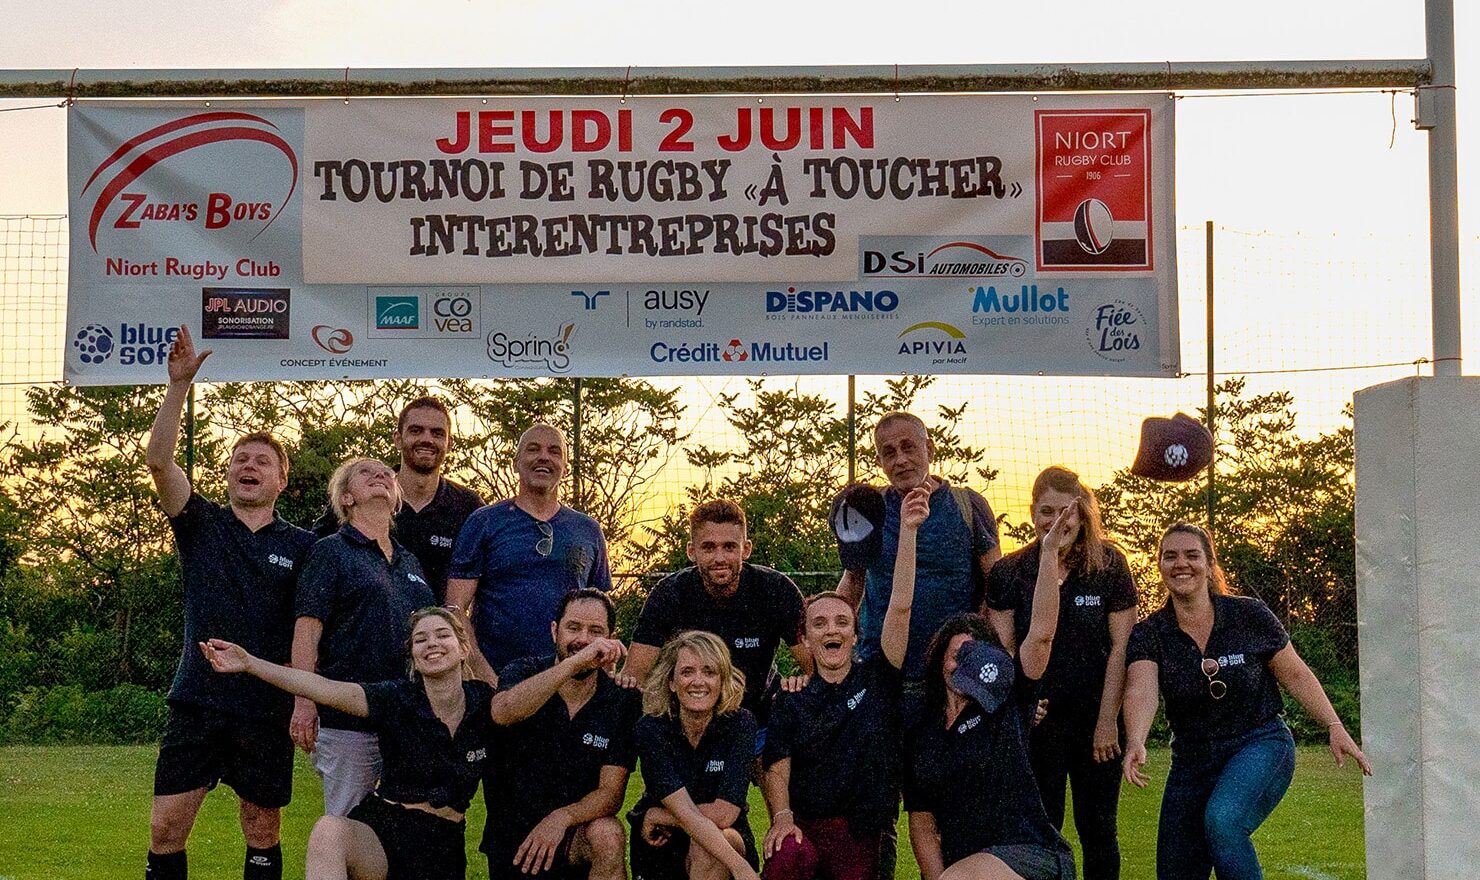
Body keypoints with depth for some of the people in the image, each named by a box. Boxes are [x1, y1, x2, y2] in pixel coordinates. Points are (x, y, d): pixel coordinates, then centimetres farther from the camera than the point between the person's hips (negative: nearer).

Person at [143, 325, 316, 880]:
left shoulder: (301, 547, 4)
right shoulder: (201, 527, 7)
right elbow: (158, 461, -6)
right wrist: (179, 384, -14)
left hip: (267, 709, -1)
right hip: (196, 702, 1)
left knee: (262, 830, 8)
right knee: (165, 827, -2)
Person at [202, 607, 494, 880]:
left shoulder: (483, 703, -1)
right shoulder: (399, 698, -8)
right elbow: (324, 689, -18)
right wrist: (250, 663, -27)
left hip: (442, 847, 2)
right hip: (380, 827, -2)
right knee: (329, 830, -36)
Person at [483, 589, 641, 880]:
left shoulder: (623, 700, -7)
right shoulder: (523, 673, -9)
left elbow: (610, 793, -10)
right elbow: (502, 713, -35)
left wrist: (562, 818, -30)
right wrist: (576, 662, -42)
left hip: (575, 830, 0)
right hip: (511, 834, 0)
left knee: (609, 836, -31)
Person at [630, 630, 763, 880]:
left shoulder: (740, 724, -15)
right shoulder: (651, 728, -16)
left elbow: (724, 814, -21)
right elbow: (686, 814, -27)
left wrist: (657, 816, -15)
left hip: (727, 839, -1)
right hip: (660, 842, 1)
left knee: (704, 850, -33)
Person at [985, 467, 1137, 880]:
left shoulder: (1109, 564, -2)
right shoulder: (1008, 573, 0)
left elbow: (1121, 647, -3)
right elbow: (1002, 651, -2)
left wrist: (1108, 719, -7)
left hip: (1096, 718, 0)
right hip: (1037, 719, 0)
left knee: (1098, 828, 8)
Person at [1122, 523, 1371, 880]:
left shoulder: (1249, 616, -7)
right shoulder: (1148, 634, -5)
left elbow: (1296, 675, 3)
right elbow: (1141, 692, -23)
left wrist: (1335, 728, -7)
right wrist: (1136, 743, -42)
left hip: (1261, 745, -3)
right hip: (1192, 762, 3)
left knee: (1222, 818, -33)